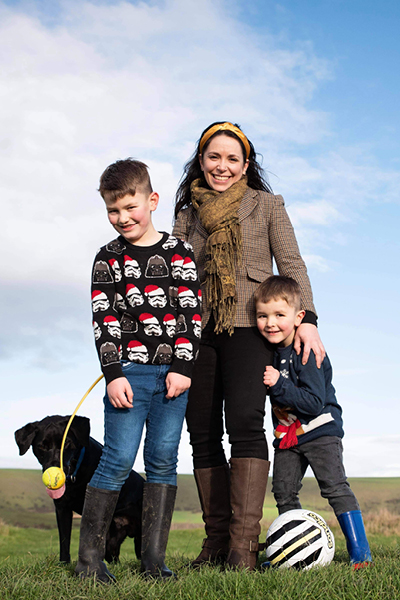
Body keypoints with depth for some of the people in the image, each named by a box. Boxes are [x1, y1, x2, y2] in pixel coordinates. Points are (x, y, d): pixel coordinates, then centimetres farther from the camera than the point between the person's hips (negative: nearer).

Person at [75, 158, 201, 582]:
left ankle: (153, 558, 9)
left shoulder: (179, 253, 7)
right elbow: (103, 320, 2)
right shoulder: (108, 259, 7)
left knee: (163, 460, 2)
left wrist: (183, 367, -5)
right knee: (118, 460, -7)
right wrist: (113, 375, -7)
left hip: (175, 371, 1)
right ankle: (88, 558, 2)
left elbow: (191, 312, 3)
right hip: (129, 370, -1)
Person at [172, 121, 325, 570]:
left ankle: (244, 541, -18)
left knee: (244, 423, -18)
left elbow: (291, 264, 6)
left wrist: (306, 318, -8)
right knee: (203, 434, 0)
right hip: (196, 330, 3)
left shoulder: (266, 205, 11)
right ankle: (216, 538, 7)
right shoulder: (187, 214, 17)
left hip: (247, 325, -3)